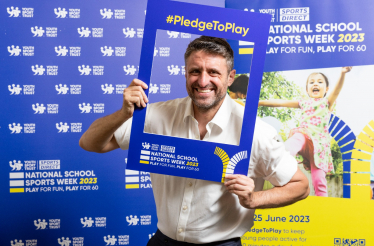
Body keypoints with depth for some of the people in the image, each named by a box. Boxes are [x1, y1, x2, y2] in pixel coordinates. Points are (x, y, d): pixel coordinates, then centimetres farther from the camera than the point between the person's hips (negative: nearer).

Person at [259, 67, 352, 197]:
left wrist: (342, 74, -26)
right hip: (304, 135, 1)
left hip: (319, 141, 0)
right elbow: (282, 102, 21)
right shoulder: (304, 103, 23)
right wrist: (260, 102, 17)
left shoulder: (327, 102, 15)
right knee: (298, 138, -38)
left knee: (318, 179, -11)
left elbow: (337, 90, -5)